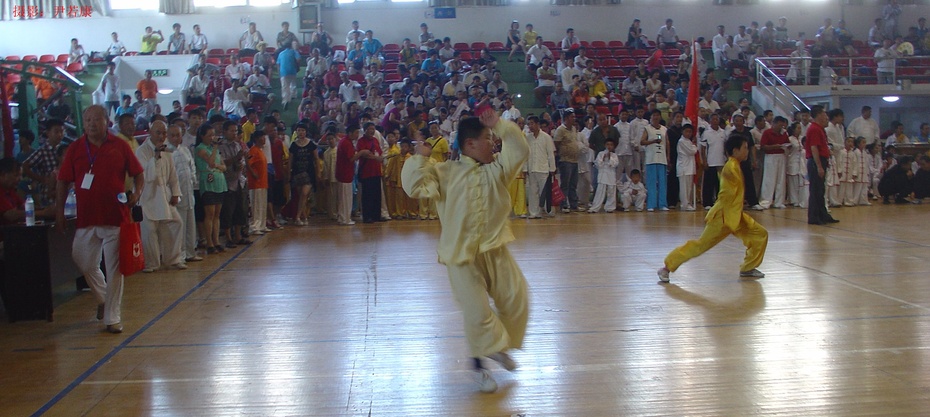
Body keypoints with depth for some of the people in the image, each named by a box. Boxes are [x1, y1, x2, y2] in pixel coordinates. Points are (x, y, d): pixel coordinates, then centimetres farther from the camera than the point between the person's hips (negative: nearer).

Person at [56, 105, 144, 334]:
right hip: (86, 218, 2)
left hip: (116, 217, -2)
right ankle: (103, 297, 39)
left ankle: (113, 317, 9)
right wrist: (60, 211, 2)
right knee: (84, 262, 10)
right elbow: (63, 181, 7)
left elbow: (138, 174, 8)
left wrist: (137, 193, -10)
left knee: (114, 268, 1)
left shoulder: (119, 146, 3)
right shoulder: (75, 148, 5)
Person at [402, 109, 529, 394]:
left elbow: (520, 150, -5)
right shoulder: (444, 173, -3)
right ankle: (479, 365, 16)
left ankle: (499, 347, 31)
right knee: (478, 313, -6)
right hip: (462, 256, -4)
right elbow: (415, 187, -13)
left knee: (516, 301, 5)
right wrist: (420, 159, -17)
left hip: (495, 251, 4)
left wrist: (499, 125, -12)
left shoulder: (496, 169, 7)